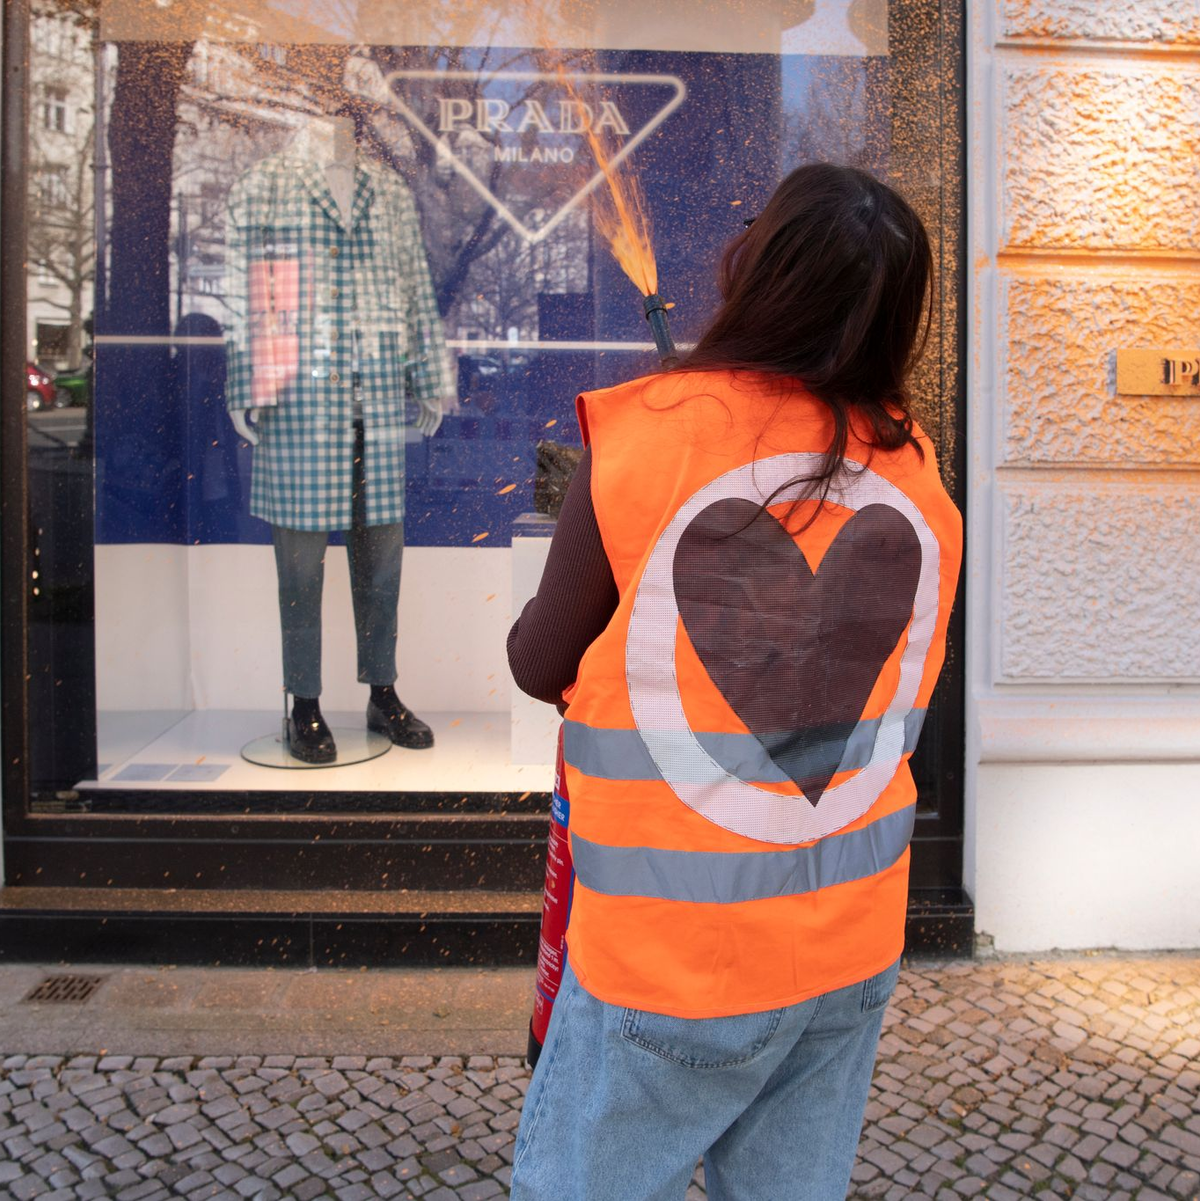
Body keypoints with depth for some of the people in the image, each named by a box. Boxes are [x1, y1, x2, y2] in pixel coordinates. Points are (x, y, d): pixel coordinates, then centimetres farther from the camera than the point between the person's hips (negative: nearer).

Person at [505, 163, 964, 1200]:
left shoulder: (642, 436, -15)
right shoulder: (917, 476, -2)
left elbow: (541, 667, -6)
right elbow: (907, 698, 8)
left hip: (668, 956, -4)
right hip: (853, 947, 5)